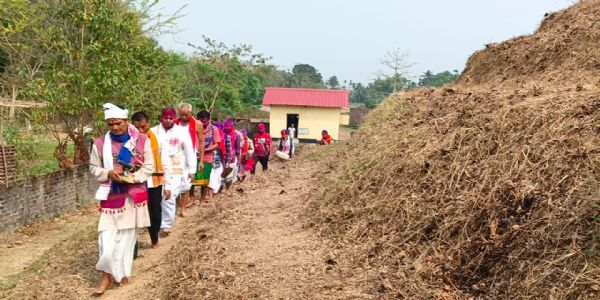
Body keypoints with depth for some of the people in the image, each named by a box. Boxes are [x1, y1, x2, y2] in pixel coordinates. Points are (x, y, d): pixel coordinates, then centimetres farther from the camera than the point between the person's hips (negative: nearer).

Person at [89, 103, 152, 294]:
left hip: (134, 196, 0)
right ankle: (107, 275, 12)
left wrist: (133, 177, -17)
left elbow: (149, 167, 0)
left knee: (127, 235, 10)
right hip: (111, 196, 0)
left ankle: (122, 272, 27)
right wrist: (108, 174, -14)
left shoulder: (142, 140, -3)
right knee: (107, 237, -5)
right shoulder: (100, 143, -2)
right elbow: (94, 168, 7)